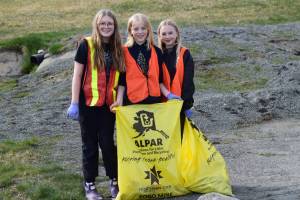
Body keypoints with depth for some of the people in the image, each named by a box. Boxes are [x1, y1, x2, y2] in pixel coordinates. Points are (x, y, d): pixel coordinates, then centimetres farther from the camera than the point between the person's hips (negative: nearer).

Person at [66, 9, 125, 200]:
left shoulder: (118, 48, 4)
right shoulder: (87, 45, -7)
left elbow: (119, 77, 11)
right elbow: (77, 75, -6)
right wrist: (74, 103, -10)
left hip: (108, 104, 3)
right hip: (88, 102, -3)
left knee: (107, 142, 6)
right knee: (90, 143, 6)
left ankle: (115, 180, 20)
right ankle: (89, 184, 16)